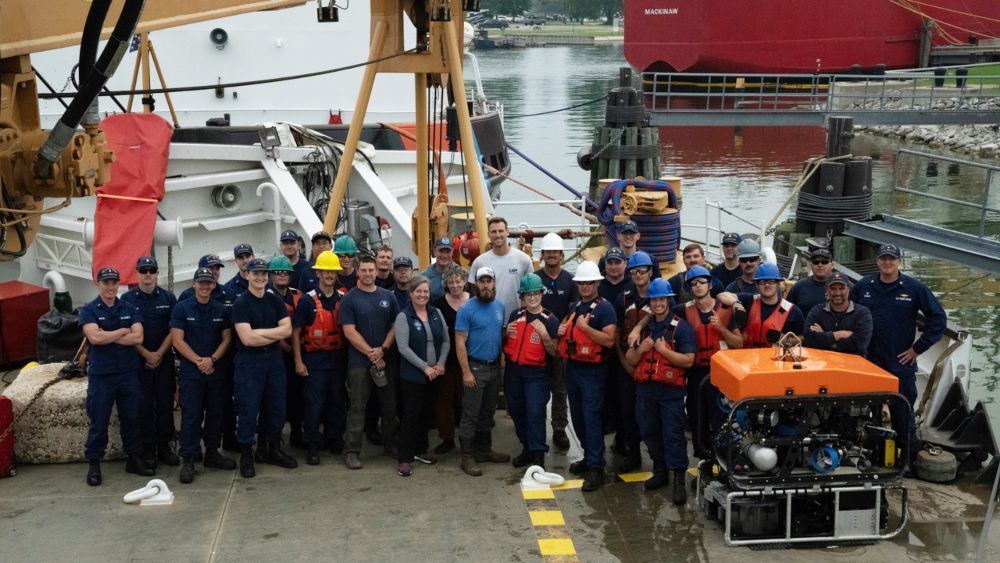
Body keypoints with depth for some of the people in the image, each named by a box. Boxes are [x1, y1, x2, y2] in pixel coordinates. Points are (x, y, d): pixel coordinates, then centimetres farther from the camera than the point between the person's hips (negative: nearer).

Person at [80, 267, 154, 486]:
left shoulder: (130, 310, 7)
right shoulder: (89, 310, -1)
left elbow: (138, 337, -7)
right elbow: (95, 337, -17)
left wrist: (108, 336, -11)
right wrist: (123, 331, -7)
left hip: (129, 373, 3)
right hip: (100, 375, -3)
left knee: (131, 419, 10)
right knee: (98, 422, 4)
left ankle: (134, 459, 21)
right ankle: (93, 464, 13)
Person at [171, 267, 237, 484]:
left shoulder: (222, 310, 8)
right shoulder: (182, 308, -1)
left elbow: (227, 339, 6)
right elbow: (177, 340, -6)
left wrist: (212, 359, -10)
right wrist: (198, 360, -13)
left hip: (216, 369, 4)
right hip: (190, 370, -3)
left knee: (216, 413, 9)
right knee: (191, 415, -5)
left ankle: (212, 453, 21)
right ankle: (188, 460, -2)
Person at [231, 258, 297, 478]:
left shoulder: (275, 301, 8)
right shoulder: (241, 303, -7)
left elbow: (287, 330, -4)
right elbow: (247, 338, -17)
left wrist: (259, 332, -14)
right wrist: (274, 335, -9)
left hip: (274, 360, 5)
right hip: (249, 362, -5)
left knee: (277, 407, 11)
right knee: (248, 409, -1)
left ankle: (274, 450, 26)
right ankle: (246, 455, 10)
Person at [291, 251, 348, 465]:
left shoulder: (343, 299, 7)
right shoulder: (307, 300, -4)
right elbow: (295, 332, -3)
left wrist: (349, 358, 7)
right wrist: (298, 361, -9)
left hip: (338, 359, 4)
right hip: (314, 360, -3)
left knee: (337, 402, 10)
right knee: (314, 404, -2)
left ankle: (334, 440, 23)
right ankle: (312, 446, 6)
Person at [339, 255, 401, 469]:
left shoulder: (387, 296, 9)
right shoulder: (349, 299, -2)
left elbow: (395, 326, 6)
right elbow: (349, 331, -8)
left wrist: (382, 350, -8)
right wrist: (370, 353, -13)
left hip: (386, 359, 4)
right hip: (359, 361, -4)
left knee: (390, 405, 9)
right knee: (357, 407, -2)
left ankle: (390, 445, 23)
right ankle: (351, 451, 4)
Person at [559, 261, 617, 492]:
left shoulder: (604, 308, -9)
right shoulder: (574, 307, 14)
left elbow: (609, 340, -19)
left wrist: (585, 327, -21)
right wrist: (561, 332, 6)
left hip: (593, 370, -8)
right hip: (572, 367, 8)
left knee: (591, 418, -10)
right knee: (577, 417, 13)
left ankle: (596, 468, -7)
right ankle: (589, 457, 26)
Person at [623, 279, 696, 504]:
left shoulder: (681, 327, -6)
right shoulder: (642, 327, 10)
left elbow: (688, 360, -14)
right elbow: (629, 360, 10)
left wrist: (663, 350, -17)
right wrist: (641, 349, -9)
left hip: (671, 391, -5)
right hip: (645, 390, 6)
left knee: (673, 435, -4)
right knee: (650, 433, 14)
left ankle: (679, 480, 0)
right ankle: (660, 471, 29)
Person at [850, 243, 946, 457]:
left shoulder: (914, 287, -3)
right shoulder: (863, 286, 4)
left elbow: (938, 317, -1)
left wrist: (918, 348, -3)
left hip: (901, 363, -3)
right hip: (868, 361, 3)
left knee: (903, 413, 2)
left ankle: (909, 454, 13)